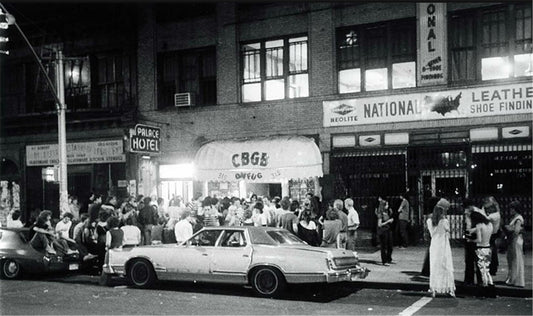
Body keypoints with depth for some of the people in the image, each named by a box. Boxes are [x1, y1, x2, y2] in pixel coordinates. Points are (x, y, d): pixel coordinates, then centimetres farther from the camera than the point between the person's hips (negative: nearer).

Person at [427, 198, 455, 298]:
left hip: (434, 246, 4)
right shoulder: (445, 221, -14)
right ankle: (450, 289, 9)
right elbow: (448, 234, -2)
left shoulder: (429, 221, -1)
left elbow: (431, 233, 7)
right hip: (444, 246, -4)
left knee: (434, 267, 10)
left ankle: (434, 290, 11)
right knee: (447, 268, 6)